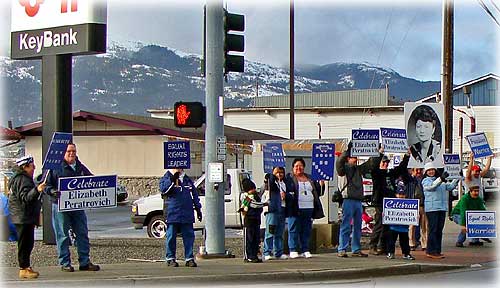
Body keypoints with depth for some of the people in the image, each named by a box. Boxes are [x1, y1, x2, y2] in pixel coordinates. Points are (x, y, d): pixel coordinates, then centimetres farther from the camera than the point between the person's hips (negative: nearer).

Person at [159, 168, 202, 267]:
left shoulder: (187, 180, 17)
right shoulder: (166, 178, 3)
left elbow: (194, 195, 21)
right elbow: (163, 189, -16)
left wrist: (198, 209, 17)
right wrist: (172, 180, -24)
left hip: (187, 214, 4)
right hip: (172, 214, -4)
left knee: (189, 236, 2)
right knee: (171, 237, 1)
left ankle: (189, 258, 7)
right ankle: (170, 258, 10)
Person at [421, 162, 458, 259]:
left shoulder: (442, 181, 21)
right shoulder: (425, 181, 0)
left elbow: (450, 187, 16)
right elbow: (431, 186, -19)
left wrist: (456, 179, 4)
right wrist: (441, 179, -31)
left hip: (442, 207, 7)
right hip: (431, 208, -7)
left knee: (439, 230, 7)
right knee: (433, 229, -9)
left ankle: (437, 251, 12)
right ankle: (431, 251, -7)